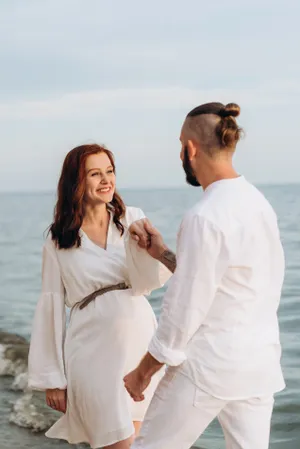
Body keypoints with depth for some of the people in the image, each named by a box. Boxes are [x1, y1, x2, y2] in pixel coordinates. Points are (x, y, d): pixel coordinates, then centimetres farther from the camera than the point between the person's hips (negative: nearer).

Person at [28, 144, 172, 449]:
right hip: (94, 351, -3)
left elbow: (147, 281, -9)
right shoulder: (58, 241, -1)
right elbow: (52, 306, 2)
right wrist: (53, 377, 1)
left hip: (140, 343, 3)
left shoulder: (132, 220, 2)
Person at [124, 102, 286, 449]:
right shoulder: (258, 203, 6)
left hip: (208, 366, -8)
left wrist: (143, 372, -5)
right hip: (259, 362, 8)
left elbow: (185, 310, -16)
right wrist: (163, 254, 14)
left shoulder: (205, 216, -19)